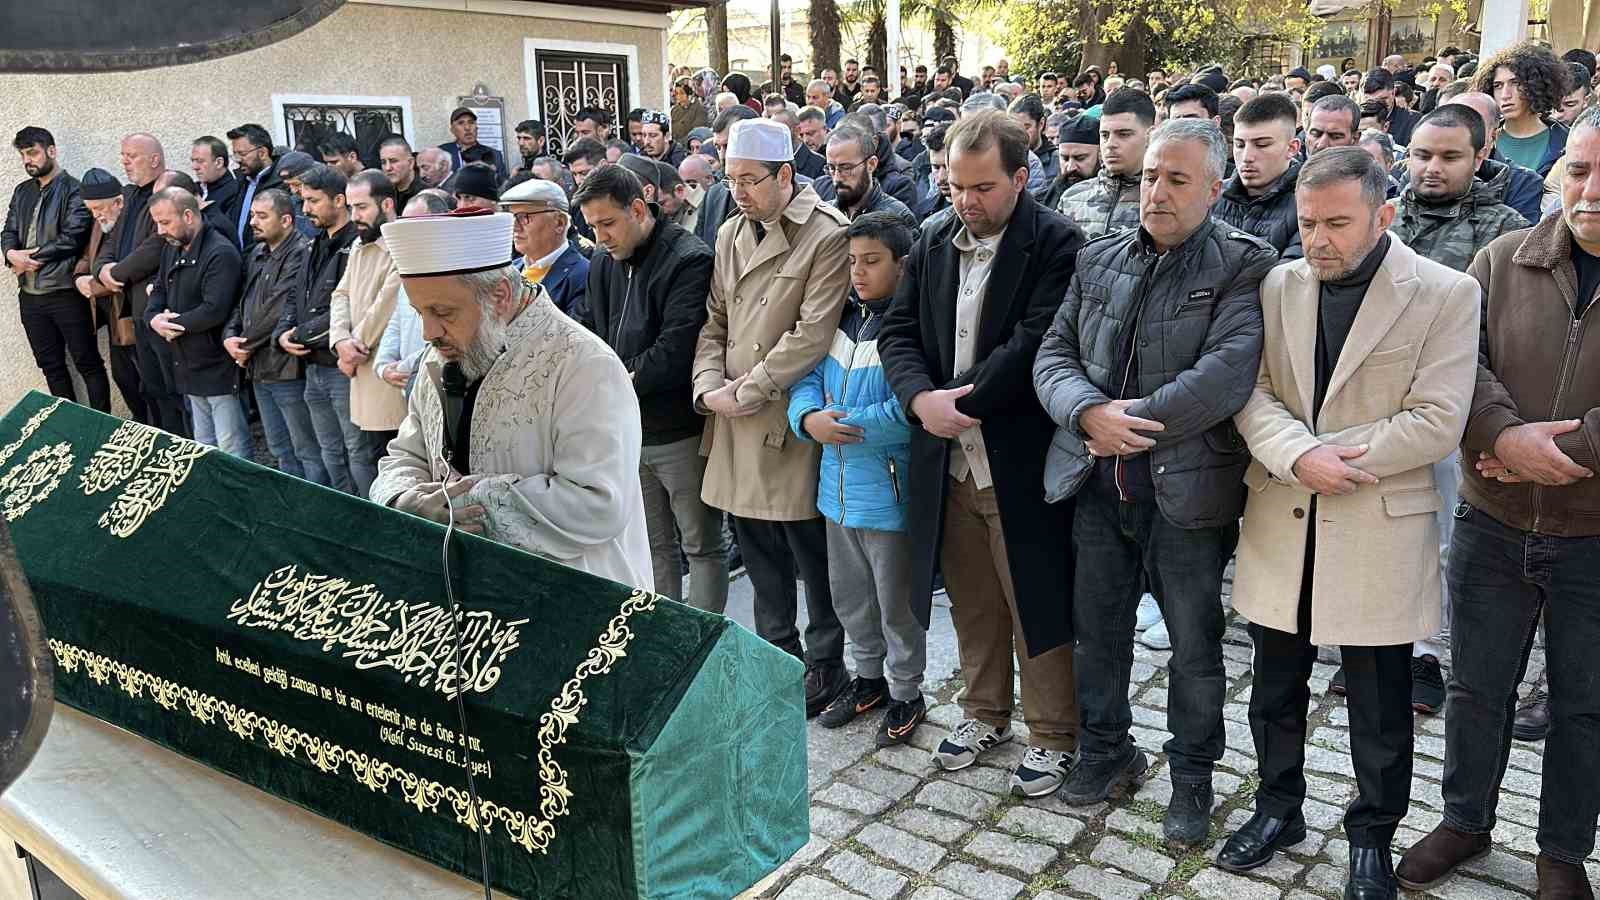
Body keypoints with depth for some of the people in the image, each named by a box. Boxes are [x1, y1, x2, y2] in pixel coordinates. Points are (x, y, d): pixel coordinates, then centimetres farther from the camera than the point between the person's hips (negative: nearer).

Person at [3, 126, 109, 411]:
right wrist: (12, 254, -11)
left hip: (66, 293, -7)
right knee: (50, 365, 13)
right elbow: (9, 232, 11)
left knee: (87, 363, 0)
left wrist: (31, 256, -11)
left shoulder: (74, 190, -7)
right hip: (30, 295, 7)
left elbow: (72, 238, -16)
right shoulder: (22, 191, 15)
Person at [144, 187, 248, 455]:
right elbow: (159, 291, 18)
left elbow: (215, 310, -24)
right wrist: (154, 318, -5)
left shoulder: (221, 253, -17)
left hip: (219, 369, -9)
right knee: (203, 446, 16)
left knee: (232, 449, -5)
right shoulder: (172, 250, 13)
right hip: (190, 366, 9)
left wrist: (175, 326, -12)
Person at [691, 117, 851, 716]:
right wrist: (709, 386, -2)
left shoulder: (828, 235, -11)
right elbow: (713, 321, 15)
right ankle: (777, 656, 33)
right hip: (735, 423, 7)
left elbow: (813, 333, -17)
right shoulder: (730, 234, 12)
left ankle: (825, 663, 22)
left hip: (792, 420, -7)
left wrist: (746, 392, -15)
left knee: (813, 553, 5)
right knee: (759, 552, 16)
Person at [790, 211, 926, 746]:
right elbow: (809, 380, 7)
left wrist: (843, 425, -21)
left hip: (890, 490, -7)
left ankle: (905, 693, 29)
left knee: (896, 601, 9)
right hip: (839, 485, 7)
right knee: (849, 594, 21)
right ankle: (869, 676, 41)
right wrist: (810, 419, -14)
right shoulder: (842, 319, 8)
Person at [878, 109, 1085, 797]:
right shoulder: (933, 245, 9)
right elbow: (898, 330, 4)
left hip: (1022, 463, -5)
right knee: (973, 604, 19)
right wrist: (922, 399, -13)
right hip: (948, 462, 6)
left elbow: (1033, 345, -20)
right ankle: (984, 712, 38)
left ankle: (1052, 735, 25)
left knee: (1037, 605, 7)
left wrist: (959, 400, -19)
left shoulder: (1057, 244, -10)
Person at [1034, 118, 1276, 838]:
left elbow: (1229, 370, -20)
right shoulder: (1099, 260, 9)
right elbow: (1054, 353, 4)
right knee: (1097, 628, 17)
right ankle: (1105, 750, 39)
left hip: (1188, 487, -4)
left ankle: (1192, 776, 32)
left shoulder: (1242, 266, -7)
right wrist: (1091, 413, -16)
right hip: (1098, 482, 5)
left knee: (1195, 643, 11)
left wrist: (1134, 424, -20)